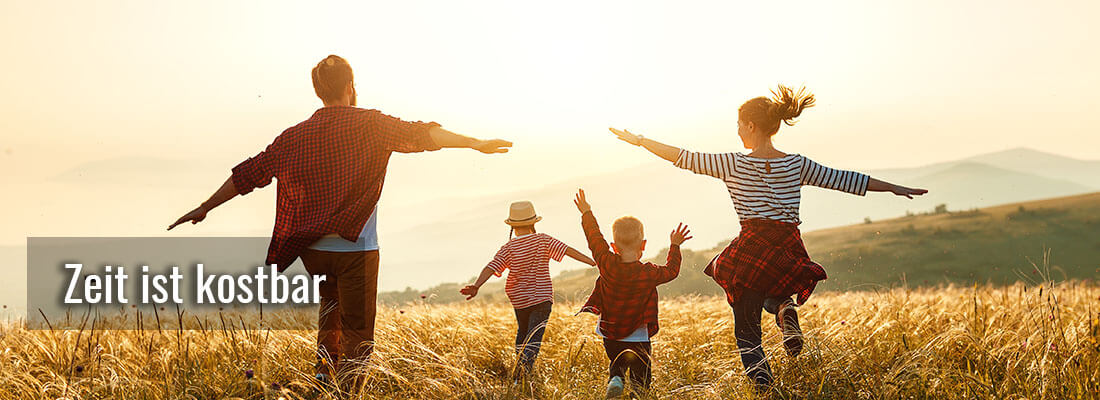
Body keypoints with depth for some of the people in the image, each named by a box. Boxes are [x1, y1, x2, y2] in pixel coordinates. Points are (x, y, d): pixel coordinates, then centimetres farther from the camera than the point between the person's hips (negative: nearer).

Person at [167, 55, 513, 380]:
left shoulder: (296, 136, 8)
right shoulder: (369, 124, -4)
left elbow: (250, 173, 12)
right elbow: (417, 135, -18)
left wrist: (206, 207, 22)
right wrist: (475, 143, -24)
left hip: (312, 249, 5)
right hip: (356, 248, -4)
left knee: (332, 299, 32)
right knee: (357, 335, 2)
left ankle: (325, 368, 21)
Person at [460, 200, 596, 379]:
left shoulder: (508, 249, -5)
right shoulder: (543, 240, -7)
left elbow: (491, 267, -17)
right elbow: (568, 250, -11)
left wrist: (476, 286, -25)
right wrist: (594, 262, -10)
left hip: (519, 299, 3)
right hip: (542, 297, -2)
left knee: (522, 331, 24)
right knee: (535, 333, -7)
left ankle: (521, 362, 32)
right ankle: (525, 361, -28)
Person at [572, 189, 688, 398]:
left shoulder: (608, 265, -13)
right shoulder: (649, 273, -13)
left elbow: (595, 239, 1)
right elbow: (671, 271, 7)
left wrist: (587, 214, 14)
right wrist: (675, 246, 20)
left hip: (610, 335, 2)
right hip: (638, 338, -2)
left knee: (617, 364, 21)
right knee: (641, 375, 11)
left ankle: (614, 381, -9)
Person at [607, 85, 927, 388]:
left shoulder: (734, 164, -4)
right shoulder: (798, 165, 4)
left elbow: (684, 158, -1)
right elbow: (843, 179, 9)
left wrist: (640, 140, 9)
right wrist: (895, 188, 19)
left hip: (752, 251, -3)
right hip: (790, 253, 3)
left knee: (746, 330, 11)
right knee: (772, 292, 36)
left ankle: (762, 383, -9)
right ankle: (785, 312, 2)